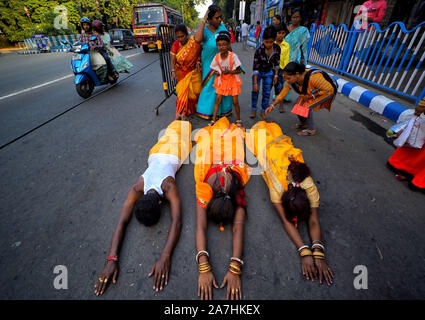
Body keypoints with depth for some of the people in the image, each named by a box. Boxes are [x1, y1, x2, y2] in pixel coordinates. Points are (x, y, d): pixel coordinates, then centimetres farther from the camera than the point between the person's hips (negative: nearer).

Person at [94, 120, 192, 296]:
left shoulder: (168, 187, -52)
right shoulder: (137, 190, -42)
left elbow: (176, 221, -57)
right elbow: (122, 222, -42)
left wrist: (165, 256, -67)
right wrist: (112, 258, -53)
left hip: (173, 155, -2)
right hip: (156, 155, 3)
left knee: (181, 134, 33)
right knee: (169, 135, 36)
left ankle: (183, 122, 62)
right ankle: (180, 119, 64)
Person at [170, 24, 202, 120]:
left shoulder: (194, 42, -8)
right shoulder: (175, 44, -4)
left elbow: (200, 53, 5)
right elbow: (173, 60, -8)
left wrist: (198, 62, -13)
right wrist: (173, 71, -23)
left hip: (194, 70, 0)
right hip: (181, 72, 0)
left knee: (197, 90, -4)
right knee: (183, 89, -13)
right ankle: (182, 112, -8)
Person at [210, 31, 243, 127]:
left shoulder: (233, 56, -18)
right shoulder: (217, 57, -7)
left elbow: (239, 70, -15)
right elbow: (215, 69, 7)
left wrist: (229, 71, -28)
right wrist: (217, 72, -15)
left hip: (232, 80, -3)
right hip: (222, 81, 3)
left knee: (235, 101, -1)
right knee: (218, 99, 0)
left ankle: (238, 120, 18)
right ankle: (214, 119, 11)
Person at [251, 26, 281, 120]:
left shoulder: (277, 48, -15)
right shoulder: (259, 50, -26)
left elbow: (277, 63, 1)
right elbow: (255, 67, -25)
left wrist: (276, 75, 0)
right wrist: (255, 83, -28)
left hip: (269, 72, 3)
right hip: (258, 72, -2)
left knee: (267, 92, 2)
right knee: (255, 90, -3)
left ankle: (264, 111, 13)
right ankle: (253, 109, 13)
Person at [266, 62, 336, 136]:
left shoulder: (313, 78, -40)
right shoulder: (290, 81, -22)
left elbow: (329, 89, -31)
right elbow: (282, 94, -10)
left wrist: (310, 96, -28)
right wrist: (272, 105, -16)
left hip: (327, 91, -7)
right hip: (311, 92, 7)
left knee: (307, 107, -22)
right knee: (298, 104, -4)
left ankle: (311, 129, -4)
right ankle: (303, 124, 18)